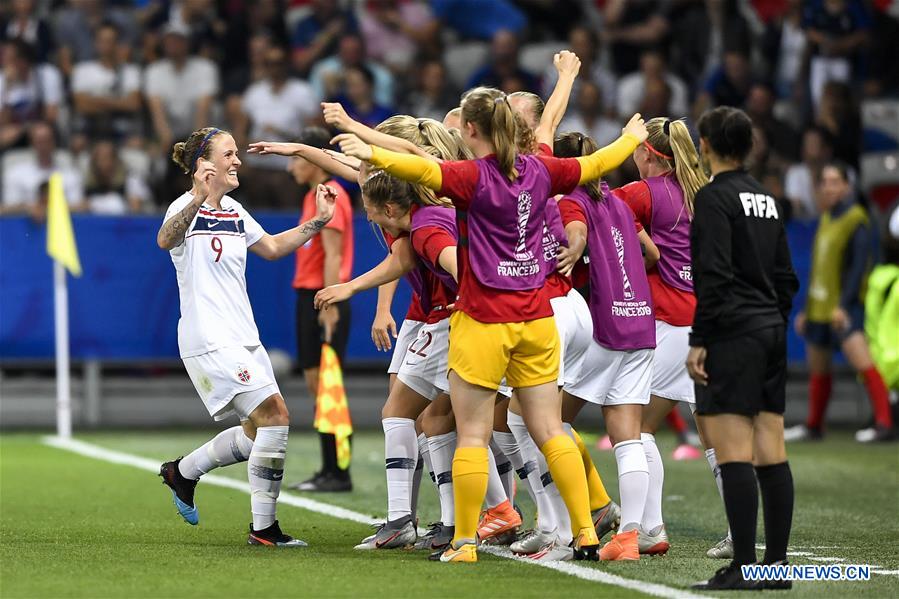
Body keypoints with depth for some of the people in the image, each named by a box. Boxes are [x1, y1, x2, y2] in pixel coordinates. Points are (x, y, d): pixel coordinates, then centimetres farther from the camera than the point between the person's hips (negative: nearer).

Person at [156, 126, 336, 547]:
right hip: (210, 342, -9)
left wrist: (317, 222, 17)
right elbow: (165, 240, -36)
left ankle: (181, 472, 33)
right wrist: (198, 201, -54)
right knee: (276, 415, -17)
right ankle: (263, 527, -9)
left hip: (244, 339, 9)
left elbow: (272, 248, 28)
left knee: (260, 431, 13)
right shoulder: (187, 208, -13)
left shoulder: (234, 211, 14)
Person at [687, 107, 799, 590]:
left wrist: (698, 341, -14)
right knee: (771, 453, 7)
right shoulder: (766, 200, 17)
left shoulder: (714, 197, -7)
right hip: (771, 333, 8)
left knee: (734, 454, -10)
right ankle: (777, 561, 7)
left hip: (731, 334, -8)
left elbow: (713, 276, -16)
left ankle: (743, 566, -14)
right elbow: (786, 277, 19)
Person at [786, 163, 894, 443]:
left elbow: (859, 266, -16)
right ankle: (814, 425, 27)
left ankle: (884, 424, -25)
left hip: (844, 307, -8)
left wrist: (843, 305, -23)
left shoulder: (857, 220, -10)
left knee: (861, 360, -20)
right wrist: (806, 309, 21)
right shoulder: (826, 219, 15)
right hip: (819, 305, 8)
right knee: (817, 369, 14)